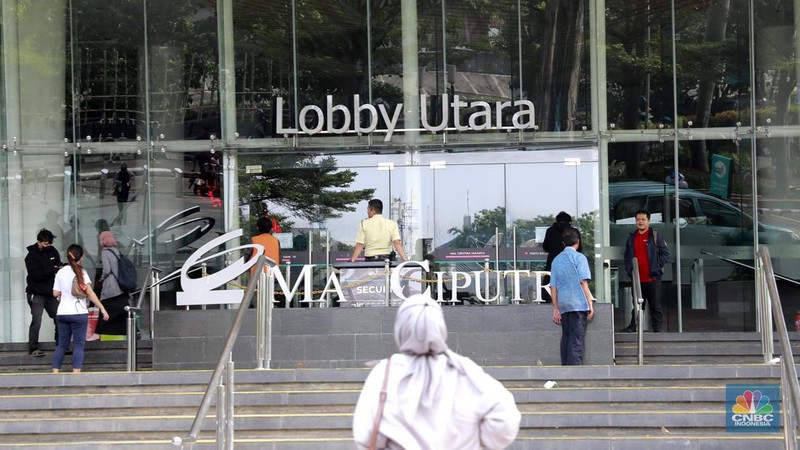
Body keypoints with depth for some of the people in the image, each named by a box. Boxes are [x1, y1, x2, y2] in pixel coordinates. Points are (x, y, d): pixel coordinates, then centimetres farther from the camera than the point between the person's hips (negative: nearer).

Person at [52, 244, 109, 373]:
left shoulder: (61, 272, 7)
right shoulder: (81, 272, -5)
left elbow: (55, 293, 7)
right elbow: (89, 293, -9)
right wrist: (102, 309, -7)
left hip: (62, 313, 4)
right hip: (78, 313, -4)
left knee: (62, 345, 11)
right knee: (78, 345, -1)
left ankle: (55, 372, 8)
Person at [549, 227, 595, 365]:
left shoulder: (556, 260, 12)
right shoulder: (579, 257, -3)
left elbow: (553, 286, 11)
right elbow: (583, 281, -11)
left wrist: (556, 308, 14)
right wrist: (590, 304, -8)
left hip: (563, 305, 5)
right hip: (578, 303, -5)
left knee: (566, 338, 11)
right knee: (576, 340, -7)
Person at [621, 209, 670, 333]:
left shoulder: (656, 236, 1)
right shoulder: (631, 238, 14)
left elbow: (665, 253, -1)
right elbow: (626, 256, 21)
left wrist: (658, 267, -9)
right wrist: (628, 270, 8)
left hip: (652, 278, -4)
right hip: (637, 279, 4)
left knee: (655, 304, -1)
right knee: (637, 304, 8)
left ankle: (658, 327, 1)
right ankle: (633, 326, 11)